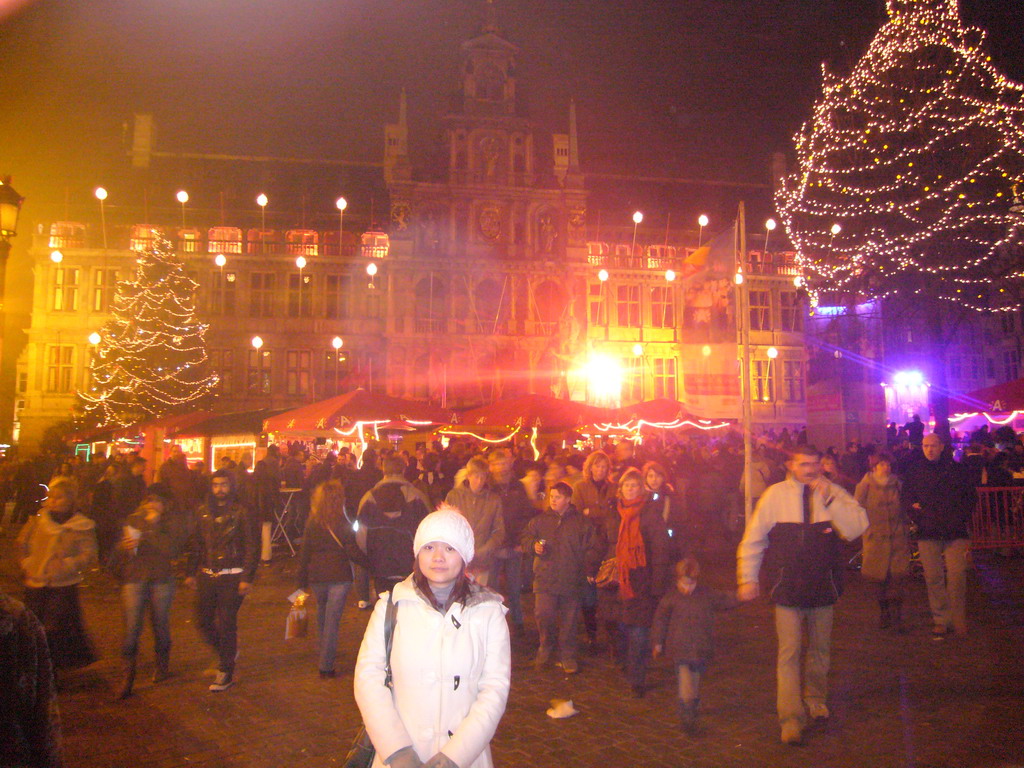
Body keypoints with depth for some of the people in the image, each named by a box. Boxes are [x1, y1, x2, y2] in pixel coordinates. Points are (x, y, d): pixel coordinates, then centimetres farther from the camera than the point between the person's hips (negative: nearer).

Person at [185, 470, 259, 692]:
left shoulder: (241, 512, -6)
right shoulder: (203, 512, 8)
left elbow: (252, 547, -8)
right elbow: (196, 544, 14)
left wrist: (247, 578, -13)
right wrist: (191, 573, 9)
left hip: (231, 577, -5)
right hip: (207, 575, 5)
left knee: (226, 624, -1)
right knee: (203, 621, 8)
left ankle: (226, 672, 13)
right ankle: (227, 652, 33)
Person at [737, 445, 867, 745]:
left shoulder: (833, 493, -2)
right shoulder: (776, 495, -5)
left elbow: (856, 528, -15)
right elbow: (753, 538, 1)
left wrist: (829, 498, -24)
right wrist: (748, 578, 0)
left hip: (823, 585, 2)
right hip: (788, 586, -2)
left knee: (820, 648, 18)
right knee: (789, 652, -5)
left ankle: (815, 699, 41)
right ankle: (790, 719, 2)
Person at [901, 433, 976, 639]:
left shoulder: (956, 469, 6)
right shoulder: (915, 471, 7)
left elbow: (971, 496, 13)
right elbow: (907, 499, 11)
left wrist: (961, 517, 0)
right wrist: (917, 517, -3)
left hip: (955, 532, -1)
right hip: (928, 533, 1)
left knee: (956, 577, -7)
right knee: (933, 579, 3)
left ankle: (958, 620, 6)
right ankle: (940, 620, 13)